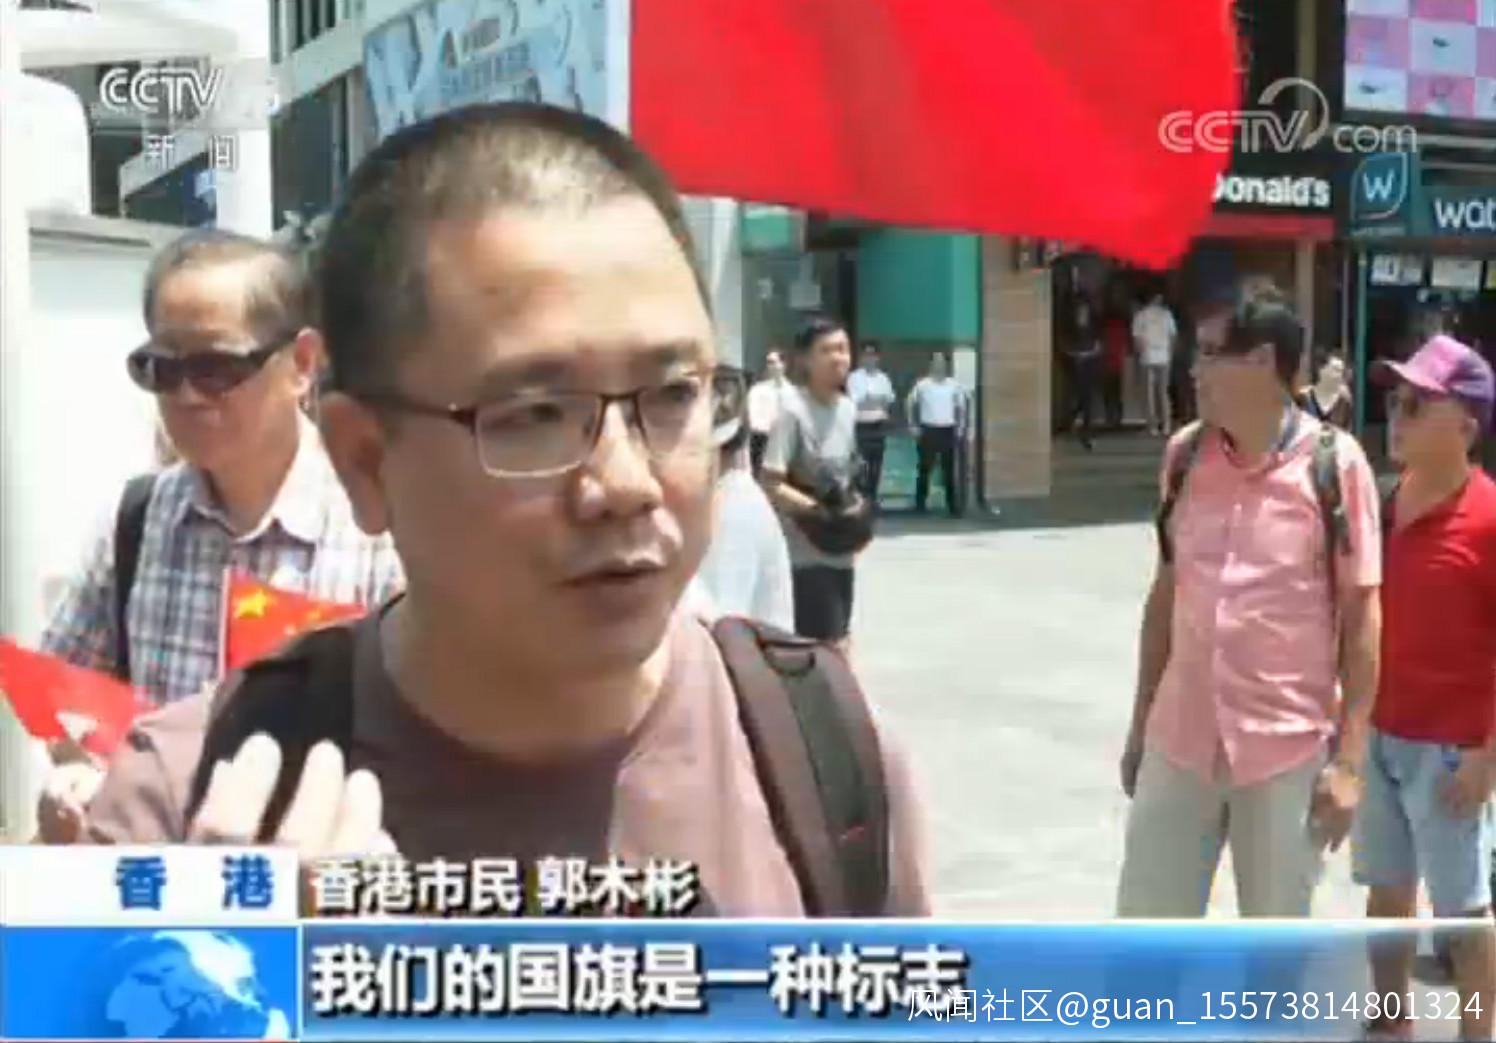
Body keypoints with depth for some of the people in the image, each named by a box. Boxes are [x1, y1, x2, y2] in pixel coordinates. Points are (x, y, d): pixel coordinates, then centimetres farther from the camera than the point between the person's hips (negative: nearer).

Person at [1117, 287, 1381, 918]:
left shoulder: (1334, 463, -10)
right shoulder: (1184, 455, 3)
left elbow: (1361, 613, -7)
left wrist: (1350, 756, -10)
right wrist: (1140, 722, 12)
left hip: (1289, 748, -4)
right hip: (1180, 741, 4)